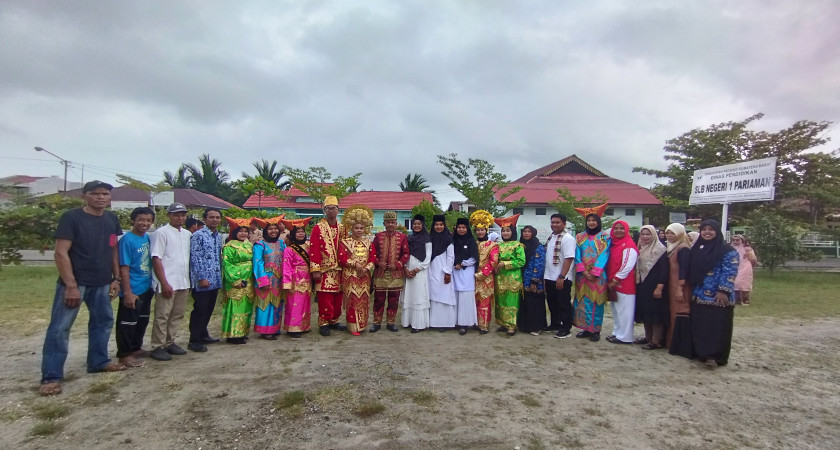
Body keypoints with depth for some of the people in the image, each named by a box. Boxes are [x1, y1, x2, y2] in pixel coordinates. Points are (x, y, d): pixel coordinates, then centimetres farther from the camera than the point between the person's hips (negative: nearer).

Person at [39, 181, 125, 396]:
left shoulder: (112, 220, 7)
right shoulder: (71, 218, -11)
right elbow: (61, 253, -14)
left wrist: (116, 278, 8)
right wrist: (71, 285, -19)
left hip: (101, 284, 6)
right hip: (74, 283, -6)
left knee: (104, 321, 14)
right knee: (60, 328, -3)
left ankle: (98, 361, 29)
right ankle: (51, 377, 5)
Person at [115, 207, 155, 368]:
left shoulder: (147, 238, 5)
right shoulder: (127, 240, -16)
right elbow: (124, 268, -19)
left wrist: (153, 283, 13)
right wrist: (127, 292, -21)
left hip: (146, 289, 8)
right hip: (133, 291, -8)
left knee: (142, 320, 19)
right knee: (128, 323, 4)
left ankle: (136, 348, 34)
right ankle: (124, 354, 16)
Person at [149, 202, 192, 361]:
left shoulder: (187, 234, 12)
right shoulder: (162, 232, -6)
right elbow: (156, 259, -11)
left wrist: (189, 281, 13)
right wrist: (164, 283, -16)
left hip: (183, 283, 6)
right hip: (167, 283, -6)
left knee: (177, 315, 13)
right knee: (162, 316, 1)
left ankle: (170, 343, 24)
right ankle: (158, 347, 10)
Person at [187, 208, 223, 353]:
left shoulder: (219, 236, 13)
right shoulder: (198, 235, -10)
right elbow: (195, 258, -14)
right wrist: (202, 278, -17)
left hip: (215, 280, 7)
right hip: (203, 281, -7)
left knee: (209, 310, 15)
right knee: (200, 310, -1)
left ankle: (203, 335, 29)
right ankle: (194, 341, 9)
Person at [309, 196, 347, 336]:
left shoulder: (342, 228, 11)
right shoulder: (318, 228, -3)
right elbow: (314, 250, -8)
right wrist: (315, 270, -14)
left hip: (339, 270, 5)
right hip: (325, 270, -5)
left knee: (337, 298, 10)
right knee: (325, 298, -4)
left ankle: (334, 321, 23)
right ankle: (323, 323, 8)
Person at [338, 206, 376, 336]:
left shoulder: (368, 243, 11)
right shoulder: (345, 242, -2)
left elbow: (373, 257, 5)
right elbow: (341, 258, -10)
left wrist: (367, 268, -10)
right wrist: (355, 264, -16)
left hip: (364, 276, 4)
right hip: (350, 276, -4)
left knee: (364, 300, 7)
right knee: (353, 300, -5)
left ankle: (362, 324, 19)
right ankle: (353, 326, 2)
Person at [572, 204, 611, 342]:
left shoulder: (605, 237, 1)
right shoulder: (580, 237, 10)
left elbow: (604, 256, -7)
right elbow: (577, 256, 2)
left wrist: (594, 273, -15)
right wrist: (584, 272, -11)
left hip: (597, 277, -3)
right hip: (582, 276, 3)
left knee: (596, 303, 0)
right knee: (582, 302, 5)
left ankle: (596, 330, 10)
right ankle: (586, 329, 15)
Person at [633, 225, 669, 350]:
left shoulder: (660, 249, -8)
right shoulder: (640, 249, 13)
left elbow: (664, 269, -15)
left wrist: (659, 287, -20)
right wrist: (637, 283, 10)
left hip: (654, 286, -7)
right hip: (642, 286, 7)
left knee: (655, 312, -4)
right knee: (645, 311, 10)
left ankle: (657, 341, 3)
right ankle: (648, 337, 20)